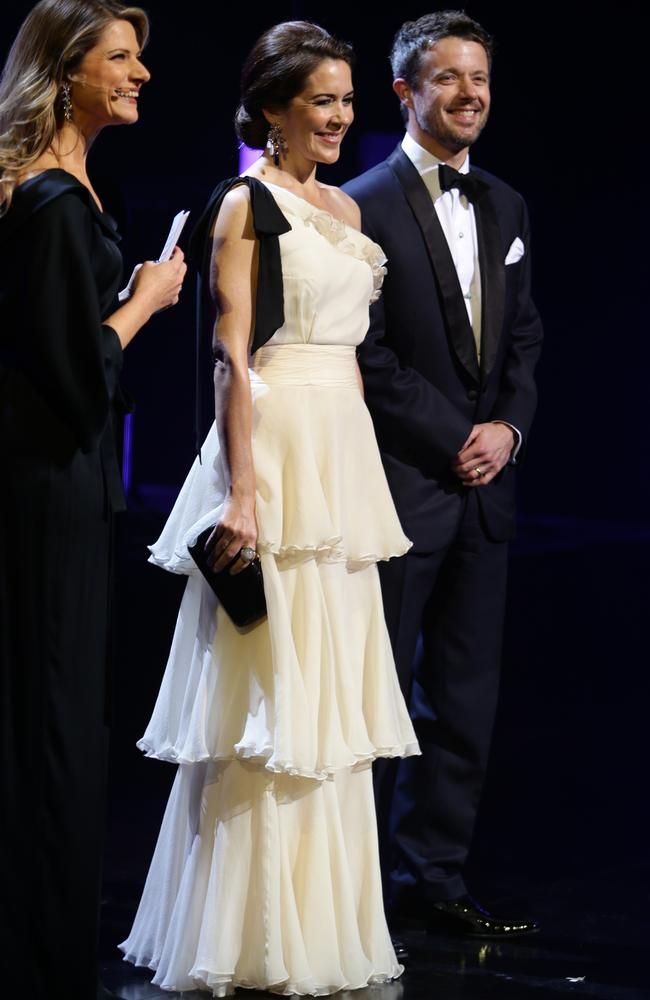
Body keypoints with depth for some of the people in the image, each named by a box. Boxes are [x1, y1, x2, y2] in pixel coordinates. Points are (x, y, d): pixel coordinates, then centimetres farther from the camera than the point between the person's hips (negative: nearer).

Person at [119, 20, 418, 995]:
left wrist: (363, 473, 15)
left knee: (332, 690, 10)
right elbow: (233, 357, -13)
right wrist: (239, 491, -20)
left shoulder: (344, 207, 17)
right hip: (275, 448, -8)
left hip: (346, 455, 8)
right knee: (266, 687, -5)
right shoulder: (246, 204, -6)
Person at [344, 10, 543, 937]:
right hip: (400, 482, -6)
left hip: (483, 483, 6)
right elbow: (369, 357, -11)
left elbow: (525, 338, 15)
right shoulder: (364, 206, -7)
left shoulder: (506, 208, 14)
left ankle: (435, 877, 15)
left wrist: (509, 428, -2)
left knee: (466, 695, 7)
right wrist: (456, 438, -12)